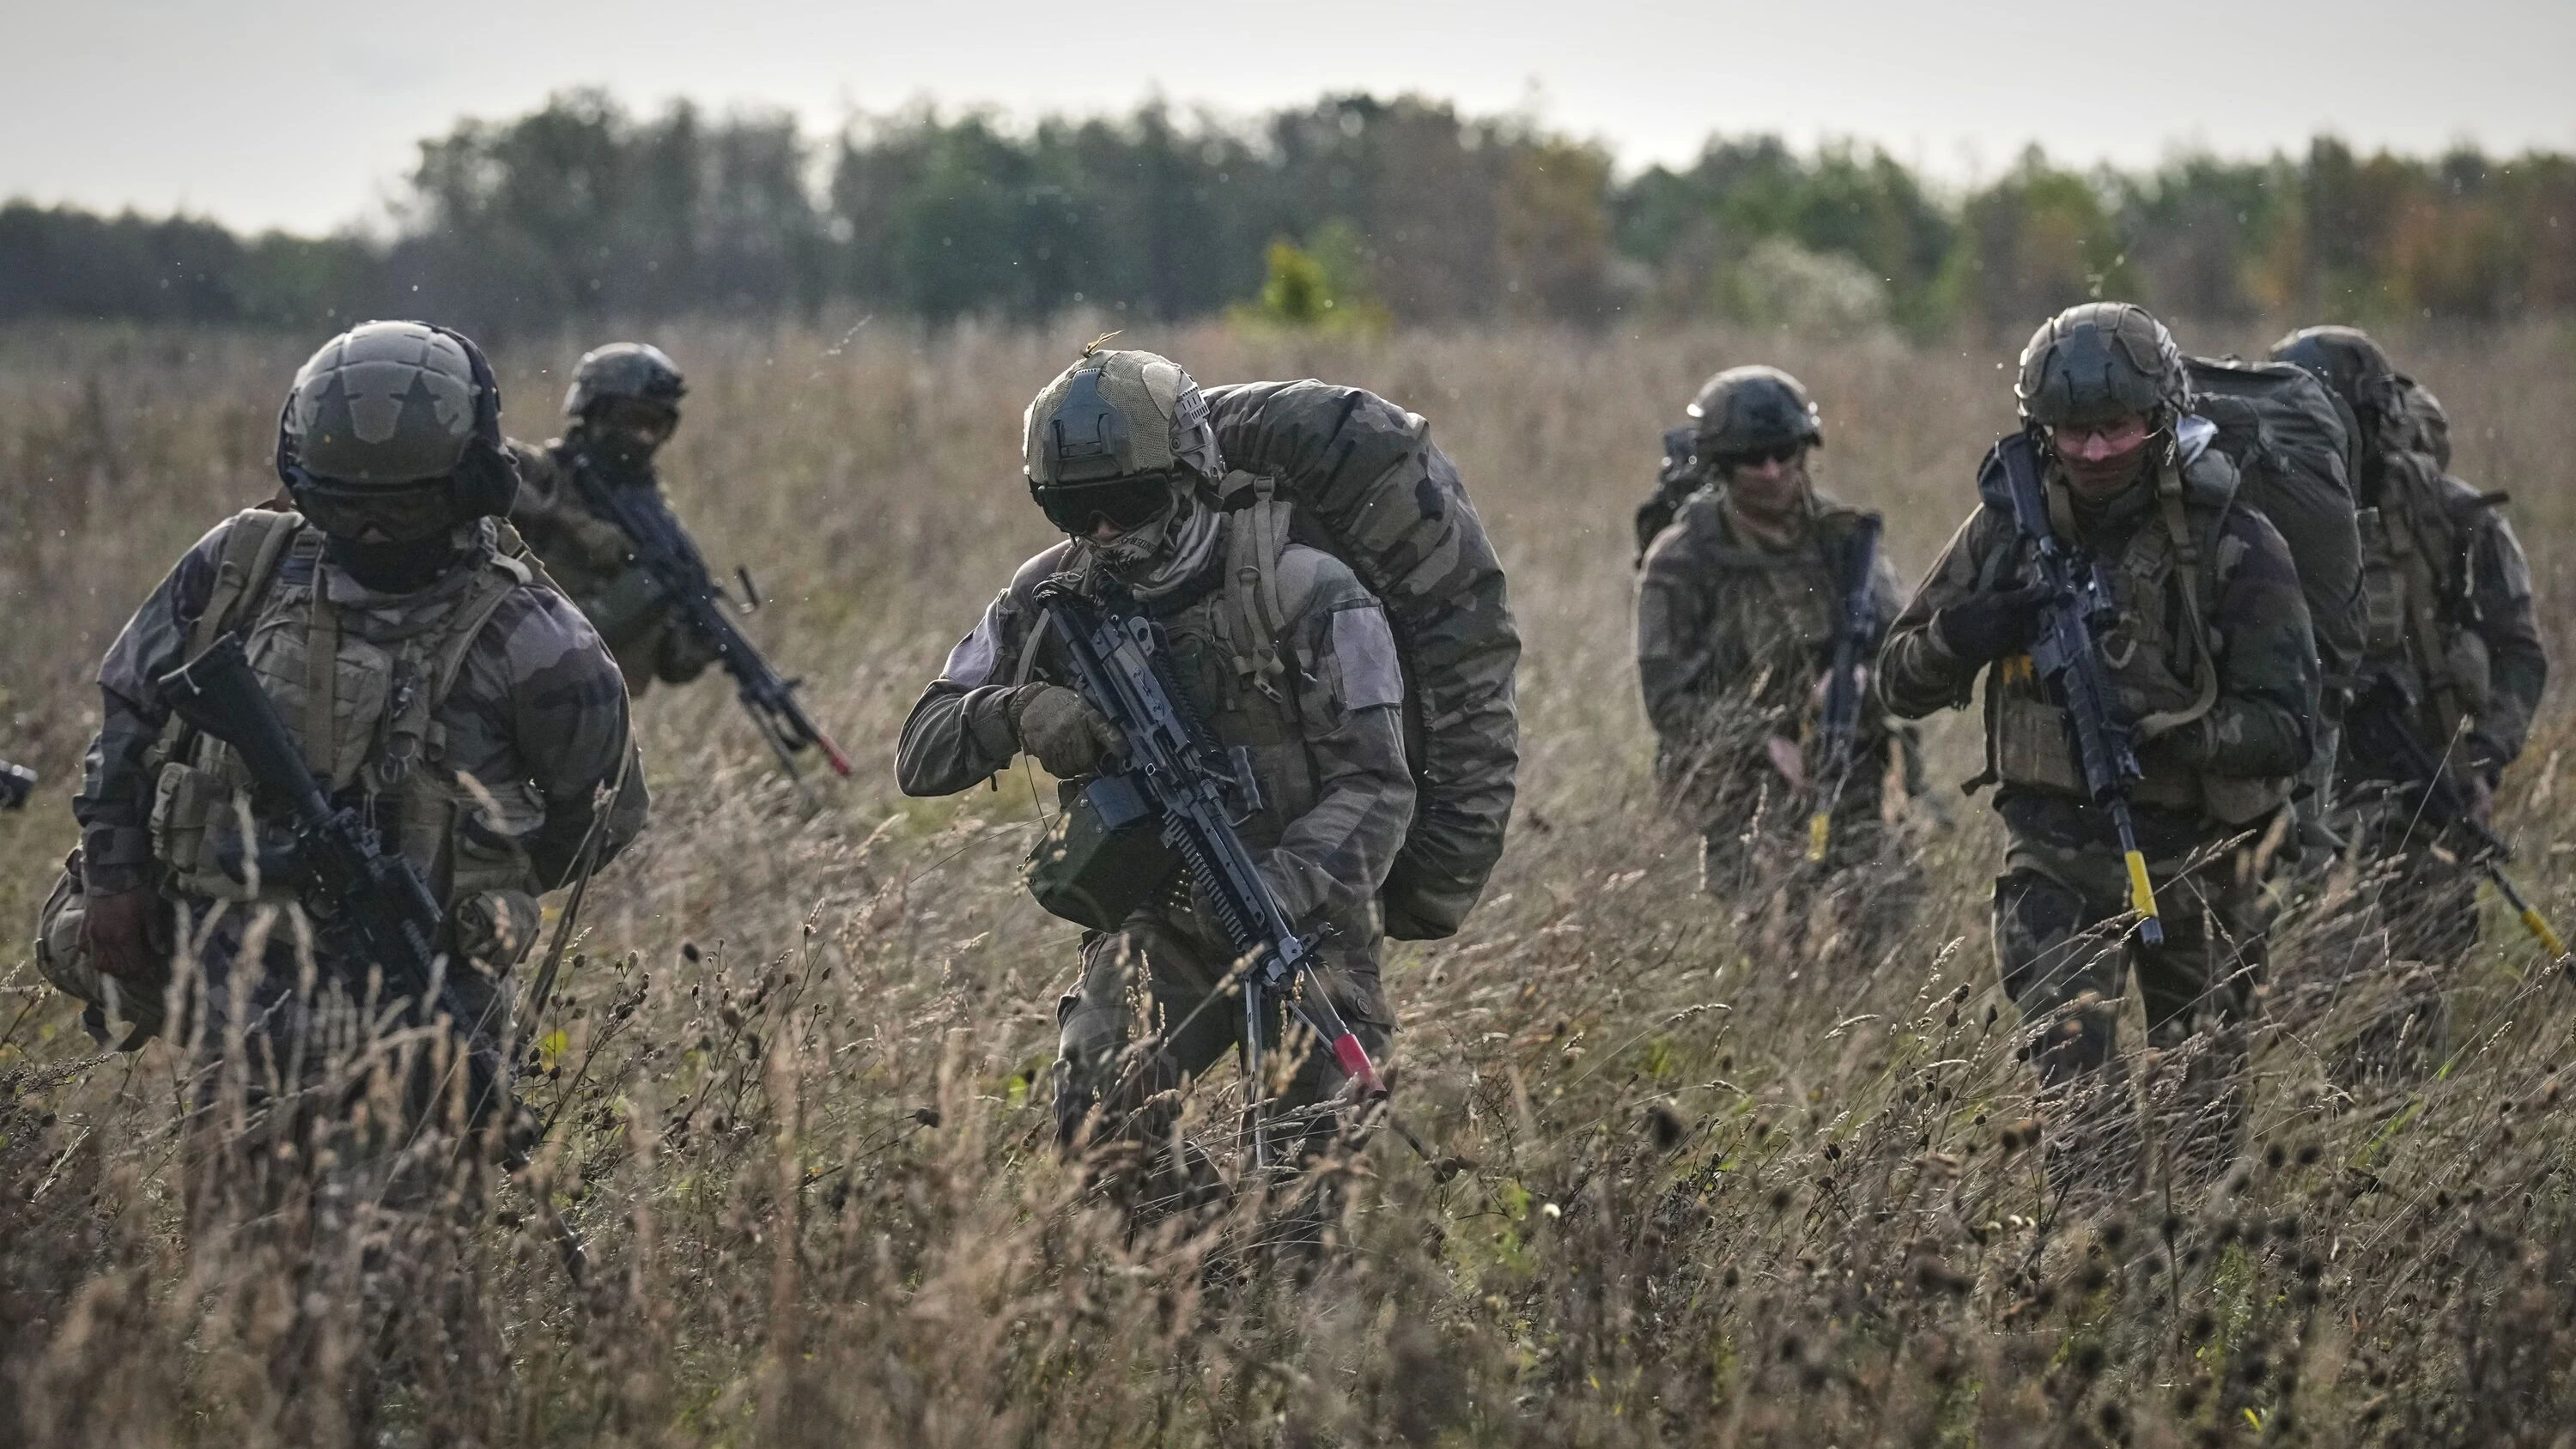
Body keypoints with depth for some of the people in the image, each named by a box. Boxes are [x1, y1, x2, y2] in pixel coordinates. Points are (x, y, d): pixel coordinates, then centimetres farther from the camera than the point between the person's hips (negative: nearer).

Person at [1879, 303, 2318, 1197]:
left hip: (2194, 855, -1)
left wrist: (2162, 729, -29)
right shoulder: (2008, 529, -2)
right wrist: (1963, 635, -18)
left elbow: (2285, 729, -14)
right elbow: (1902, 683, 4)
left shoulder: (2232, 546, -12)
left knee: (2201, 1089, 13)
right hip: (2054, 846, 1)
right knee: (2069, 1060, -19)